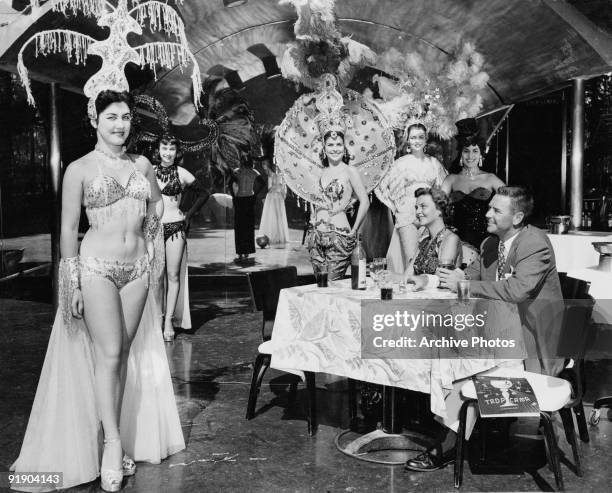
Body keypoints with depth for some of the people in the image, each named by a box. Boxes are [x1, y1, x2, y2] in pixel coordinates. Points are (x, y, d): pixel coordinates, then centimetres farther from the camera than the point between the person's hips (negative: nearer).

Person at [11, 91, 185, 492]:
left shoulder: (142, 165, 9)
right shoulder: (81, 169, -2)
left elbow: (157, 204, 29)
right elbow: (69, 229, -3)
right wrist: (73, 285, -7)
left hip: (137, 269, 4)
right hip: (97, 267, -4)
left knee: (125, 355, 8)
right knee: (108, 354, -8)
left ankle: (121, 441, 17)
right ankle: (112, 443, 2)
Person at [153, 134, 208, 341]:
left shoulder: (182, 173, 3)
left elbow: (203, 194, 13)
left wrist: (189, 215, 7)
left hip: (175, 227, -1)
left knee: (173, 275, -2)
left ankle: (169, 320, 4)